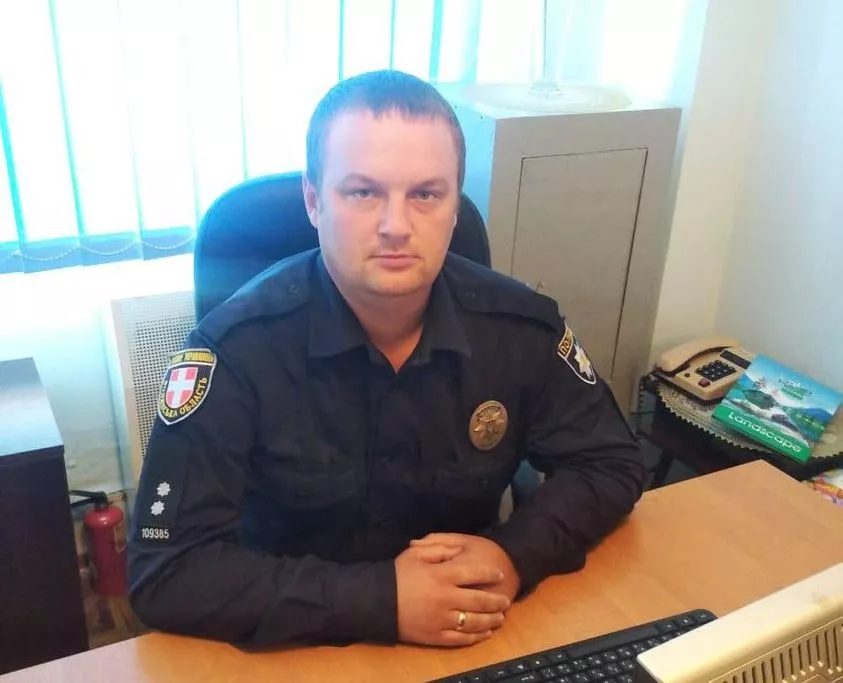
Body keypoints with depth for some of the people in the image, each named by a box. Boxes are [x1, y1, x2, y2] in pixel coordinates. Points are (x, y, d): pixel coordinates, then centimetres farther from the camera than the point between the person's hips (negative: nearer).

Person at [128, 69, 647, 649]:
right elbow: (165, 572, -20)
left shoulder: (521, 325, -10)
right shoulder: (237, 346, -19)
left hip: (473, 640, 4)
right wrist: (382, 599, -26)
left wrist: (517, 555, -17)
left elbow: (611, 464, 1)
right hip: (296, 646, -3)